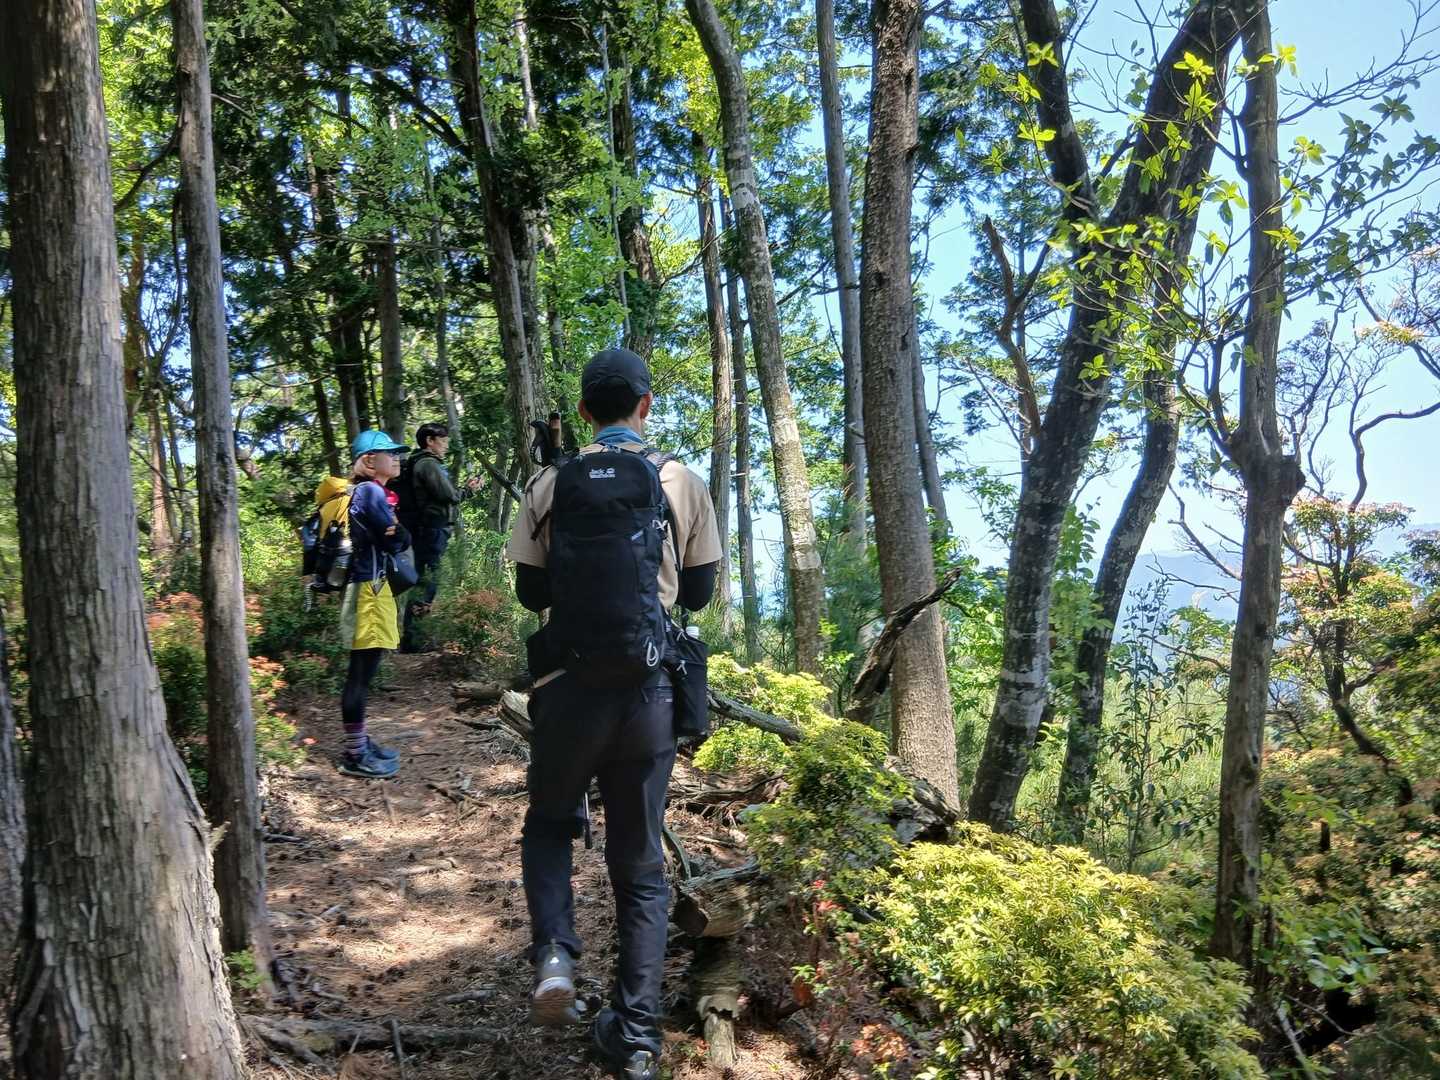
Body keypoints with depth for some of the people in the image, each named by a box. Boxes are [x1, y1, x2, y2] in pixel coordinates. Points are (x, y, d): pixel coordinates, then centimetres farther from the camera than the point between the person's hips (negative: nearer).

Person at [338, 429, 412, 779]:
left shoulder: (365, 491, 15)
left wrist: (395, 532, -5)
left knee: (362, 671, 16)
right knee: (361, 674, -5)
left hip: (369, 585, 10)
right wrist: (400, 532, 3)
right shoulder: (371, 492, -15)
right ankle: (355, 755, 1)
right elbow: (398, 542, -15)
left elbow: (393, 537, 14)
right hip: (369, 588, -10)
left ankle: (360, 742, 25)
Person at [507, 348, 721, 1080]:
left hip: (569, 687, 0)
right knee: (640, 864, 12)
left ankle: (554, 955, 3)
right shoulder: (683, 484, -2)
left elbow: (530, 593, 6)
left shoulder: (551, 484, -2)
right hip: (650, 691, 0)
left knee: (549, 823, 24)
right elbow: (698, 593, 7)